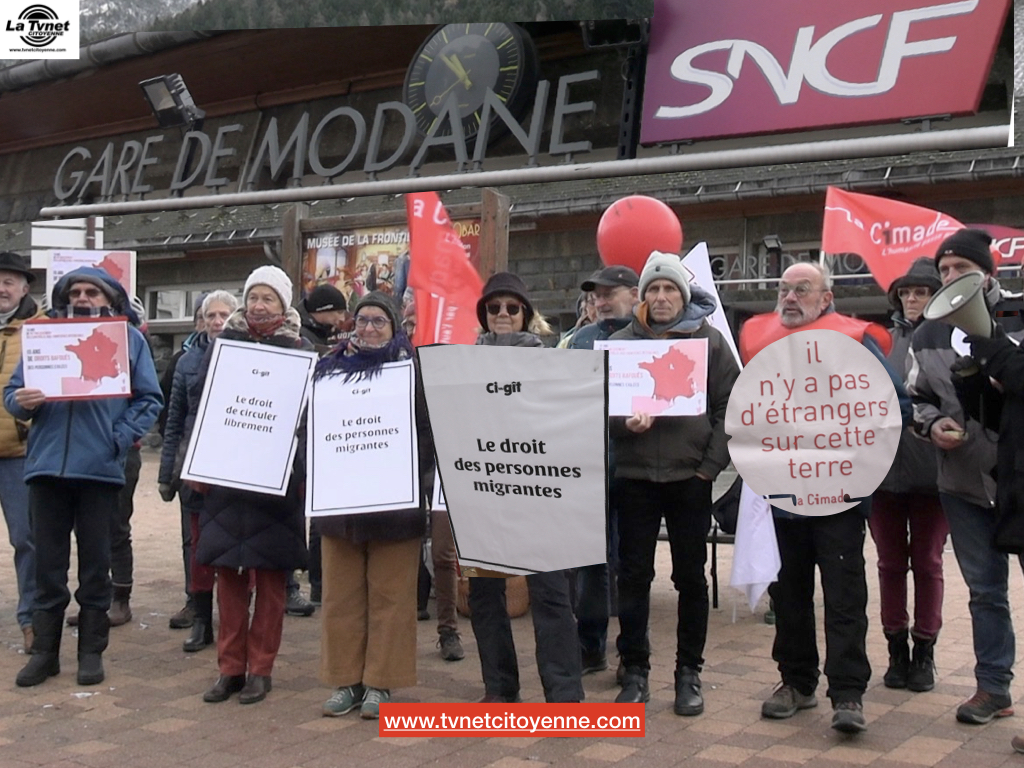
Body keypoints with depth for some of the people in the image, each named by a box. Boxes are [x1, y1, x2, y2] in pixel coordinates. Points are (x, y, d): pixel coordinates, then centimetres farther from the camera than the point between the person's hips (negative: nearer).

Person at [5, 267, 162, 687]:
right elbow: (13, 389, 10)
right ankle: (45, 650, 17)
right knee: (48, 561, 7)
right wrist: (22, 402, -14)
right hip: (47, 464, 2)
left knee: (95, 560, 7)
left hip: (100, 467, -2)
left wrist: (121, 438, -11)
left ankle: (92, 650, 17)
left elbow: (150, 399, 2)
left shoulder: (129, 337, 5)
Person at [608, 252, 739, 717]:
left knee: (691, 577, 7)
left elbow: (730, 407, 2)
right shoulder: (621, 342, 6)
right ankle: (635, 672, 17)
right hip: (635, 477, 1)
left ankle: (689, 674, 19)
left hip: (691, 478, -1)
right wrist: (624, 422, -16)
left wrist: (711, 465, -6)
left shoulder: (709, 340, 4)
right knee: (633, 576, 5)